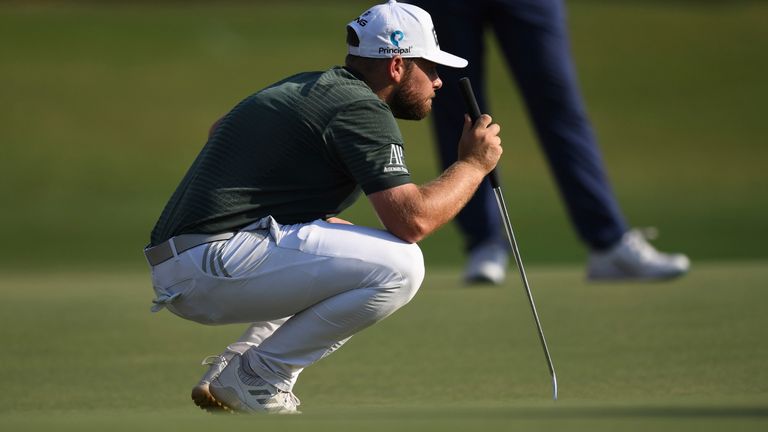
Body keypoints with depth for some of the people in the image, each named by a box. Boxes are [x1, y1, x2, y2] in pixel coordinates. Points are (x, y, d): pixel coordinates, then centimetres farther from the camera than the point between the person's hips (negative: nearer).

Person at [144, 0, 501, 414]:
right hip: (212, 262, -10)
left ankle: (231, 369, 12)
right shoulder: (363, 109, -8)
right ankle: (258, 380, -7)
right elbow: (411, 219, -18)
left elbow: (219, 131, 40)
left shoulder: (303, 86, 21)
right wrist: (473, 164, 0)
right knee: (398, 265, -16)